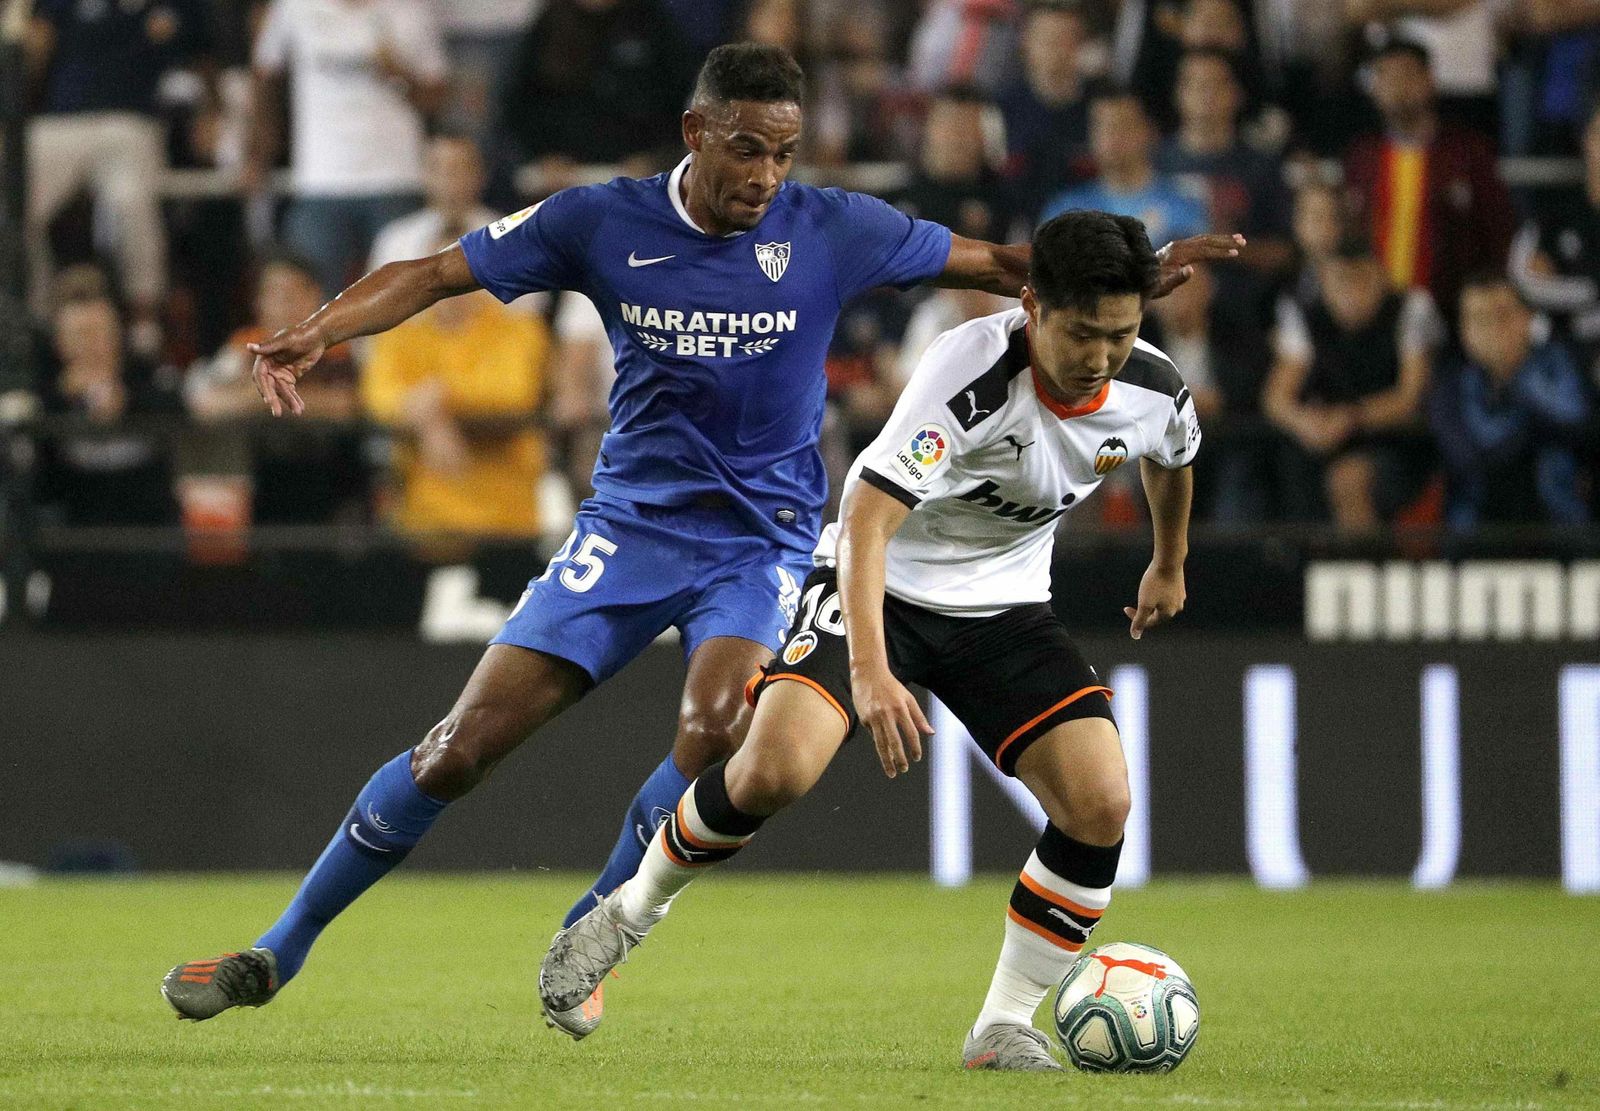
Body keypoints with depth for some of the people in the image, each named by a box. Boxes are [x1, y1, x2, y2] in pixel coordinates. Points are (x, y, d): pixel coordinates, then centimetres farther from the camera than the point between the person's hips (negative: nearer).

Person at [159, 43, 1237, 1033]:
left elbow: (990, 262, 4)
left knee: (715, 728, -29)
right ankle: (281, 952, 7)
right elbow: (436, 274, -5)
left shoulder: (832, 230, -8)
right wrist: (315, 334, -20)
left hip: (762, 535, 0)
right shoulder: (602, 222, -8)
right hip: (631, 524, 0)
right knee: (463, 745, -6)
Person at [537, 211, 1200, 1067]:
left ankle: (1004, 1026, -1)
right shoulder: (972, 368, -31)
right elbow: (868, 518, -38)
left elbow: (1171, 459, 16)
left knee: (1100, 803, -17)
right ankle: (632, 910, 1)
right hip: (878, 584, -5)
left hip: (1003, 607, 5)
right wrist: (870, 671, -49)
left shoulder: (1153, 389, -13)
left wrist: (1169, 566, 31)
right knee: (776, 767, -28)